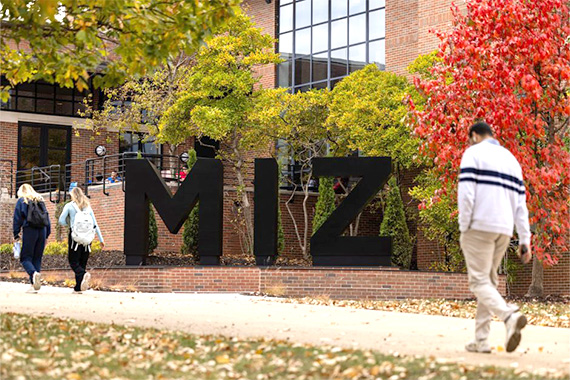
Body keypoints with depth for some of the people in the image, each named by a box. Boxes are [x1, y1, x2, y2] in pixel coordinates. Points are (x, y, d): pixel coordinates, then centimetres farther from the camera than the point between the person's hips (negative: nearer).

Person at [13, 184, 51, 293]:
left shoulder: (21, 201, 6)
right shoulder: (40, 200, 19)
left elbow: (17, 218, 1)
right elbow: (47, 218, 16)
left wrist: (16, 234, 5)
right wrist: (47, 235, 18)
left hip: (29, 231, -4)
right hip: (42, 231, 4)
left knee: (25, 258, 0)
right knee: (37, 258, 8)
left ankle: (34, 273, -31)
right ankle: (35, 286, 1)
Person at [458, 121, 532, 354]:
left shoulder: (473, 153, 1)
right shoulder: (511, 159, 21)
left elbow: (466, 193, -11)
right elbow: (520, 202, 17)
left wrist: (463, 228, -5)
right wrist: (524, 239, 14)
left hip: (480, 227, -6)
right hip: (504, 230, 6)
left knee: (479, 282, -6)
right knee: (489, 281, 12)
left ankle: (510, 316, -30)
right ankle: (481, 340, 8)